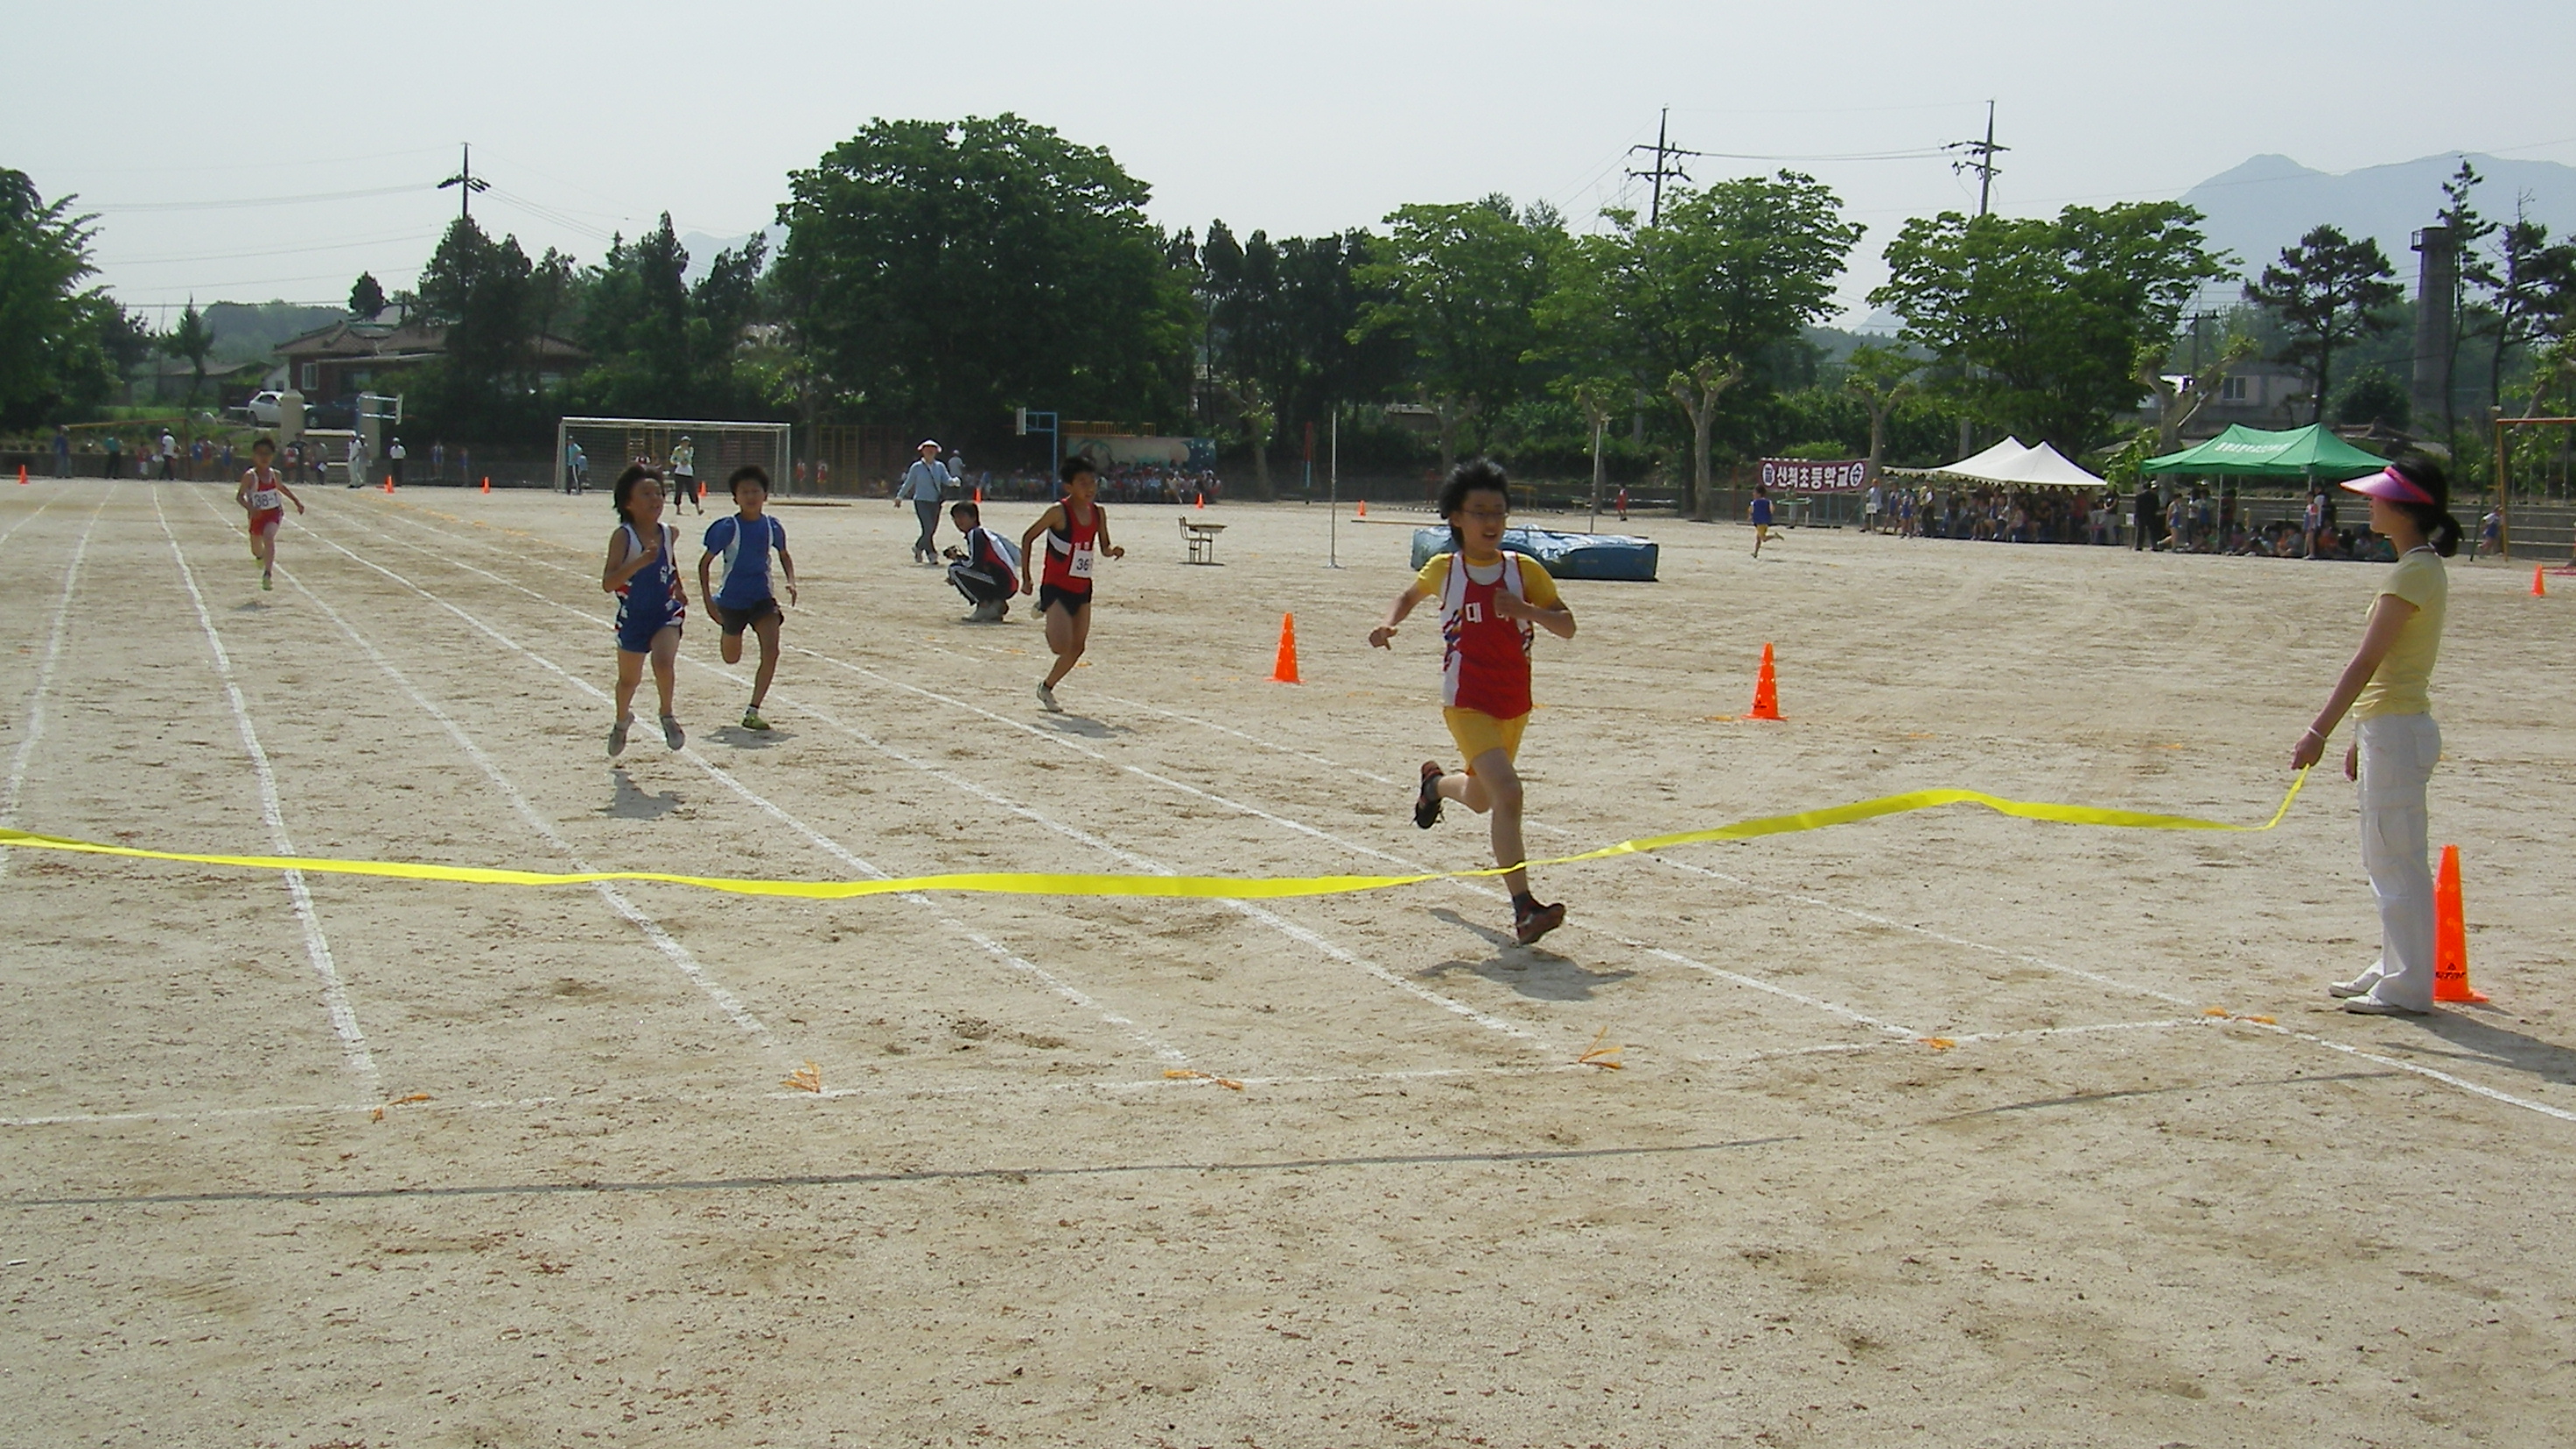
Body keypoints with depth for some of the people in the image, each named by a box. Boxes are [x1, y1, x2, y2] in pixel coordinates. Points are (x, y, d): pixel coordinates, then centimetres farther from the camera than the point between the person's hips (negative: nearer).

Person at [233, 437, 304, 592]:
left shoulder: (275, 474, 0)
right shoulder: (250, 476, -14)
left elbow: (283, 488, 22)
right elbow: (239, 496, -18)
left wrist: (297, 501, 20)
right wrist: (250, 508, -36)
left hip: (274, 512, 0)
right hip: (257, 515, 0)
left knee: (268, 536, -28)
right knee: (256, 549, 15)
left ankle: (267, 575, -31)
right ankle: (261, 557, 57)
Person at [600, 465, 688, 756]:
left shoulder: (669, 533, -4)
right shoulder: (623, 537, -18)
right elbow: (608, 583, -29)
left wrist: (678, 588, 16)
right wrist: (641, 562, -39)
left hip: (666, 613, 1)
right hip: (632, 616, -1)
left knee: (663, 662, -26)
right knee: (629, 679, 16)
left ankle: (667, 715, -1)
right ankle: (622, 719, 48)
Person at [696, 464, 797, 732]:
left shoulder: (773, 527, -3)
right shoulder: (728, 528, -14)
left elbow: (784, 554, 17)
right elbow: (704, 562, -6)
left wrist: (791, 581, 1)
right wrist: (708, 599, -13)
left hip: (762, 598, 2)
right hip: (732, 599, -2)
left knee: (771, 651, -18)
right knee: (732, 658, 16)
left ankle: (752, 712, -10)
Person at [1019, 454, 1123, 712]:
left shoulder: (1099, 513, 2)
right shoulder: (1059, 512, -15)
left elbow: (1104, 548, 12)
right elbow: (1028, 537, -7)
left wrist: (1113, 550, -13)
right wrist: (1026, 575, -9)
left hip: (1082, 587, 6)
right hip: (1055, 587, -6)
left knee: (1077, 647, 8)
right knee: (1061, 646, -18)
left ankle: (1047, 688, 27)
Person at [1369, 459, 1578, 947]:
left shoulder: (1525, 570, -2)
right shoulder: (1444, 570, -3)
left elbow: (1567, 627, -4)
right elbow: (1410, 595, 19)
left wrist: (1525, 609, -22)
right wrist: (1388, 624, -1)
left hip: (1514, 703, 4)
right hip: (1467, 702, -4)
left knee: (1479, 799, 22)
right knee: (1507, 793, -22)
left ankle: (1435, 782, 59)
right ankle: (1523, 909, -21)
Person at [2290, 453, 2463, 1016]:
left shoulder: (2413, 573, -17)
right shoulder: (2422, 569, 13)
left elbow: (2366, 662, -22)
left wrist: (2319, 731, -23)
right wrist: (2363, 736, 20)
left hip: (2397, 730, -10)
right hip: (2390, 729, 10)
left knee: (2398, 861, -4)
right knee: (2386, 859, 17)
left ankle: (2407, 988, 1)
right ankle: (2395, 970, 27)